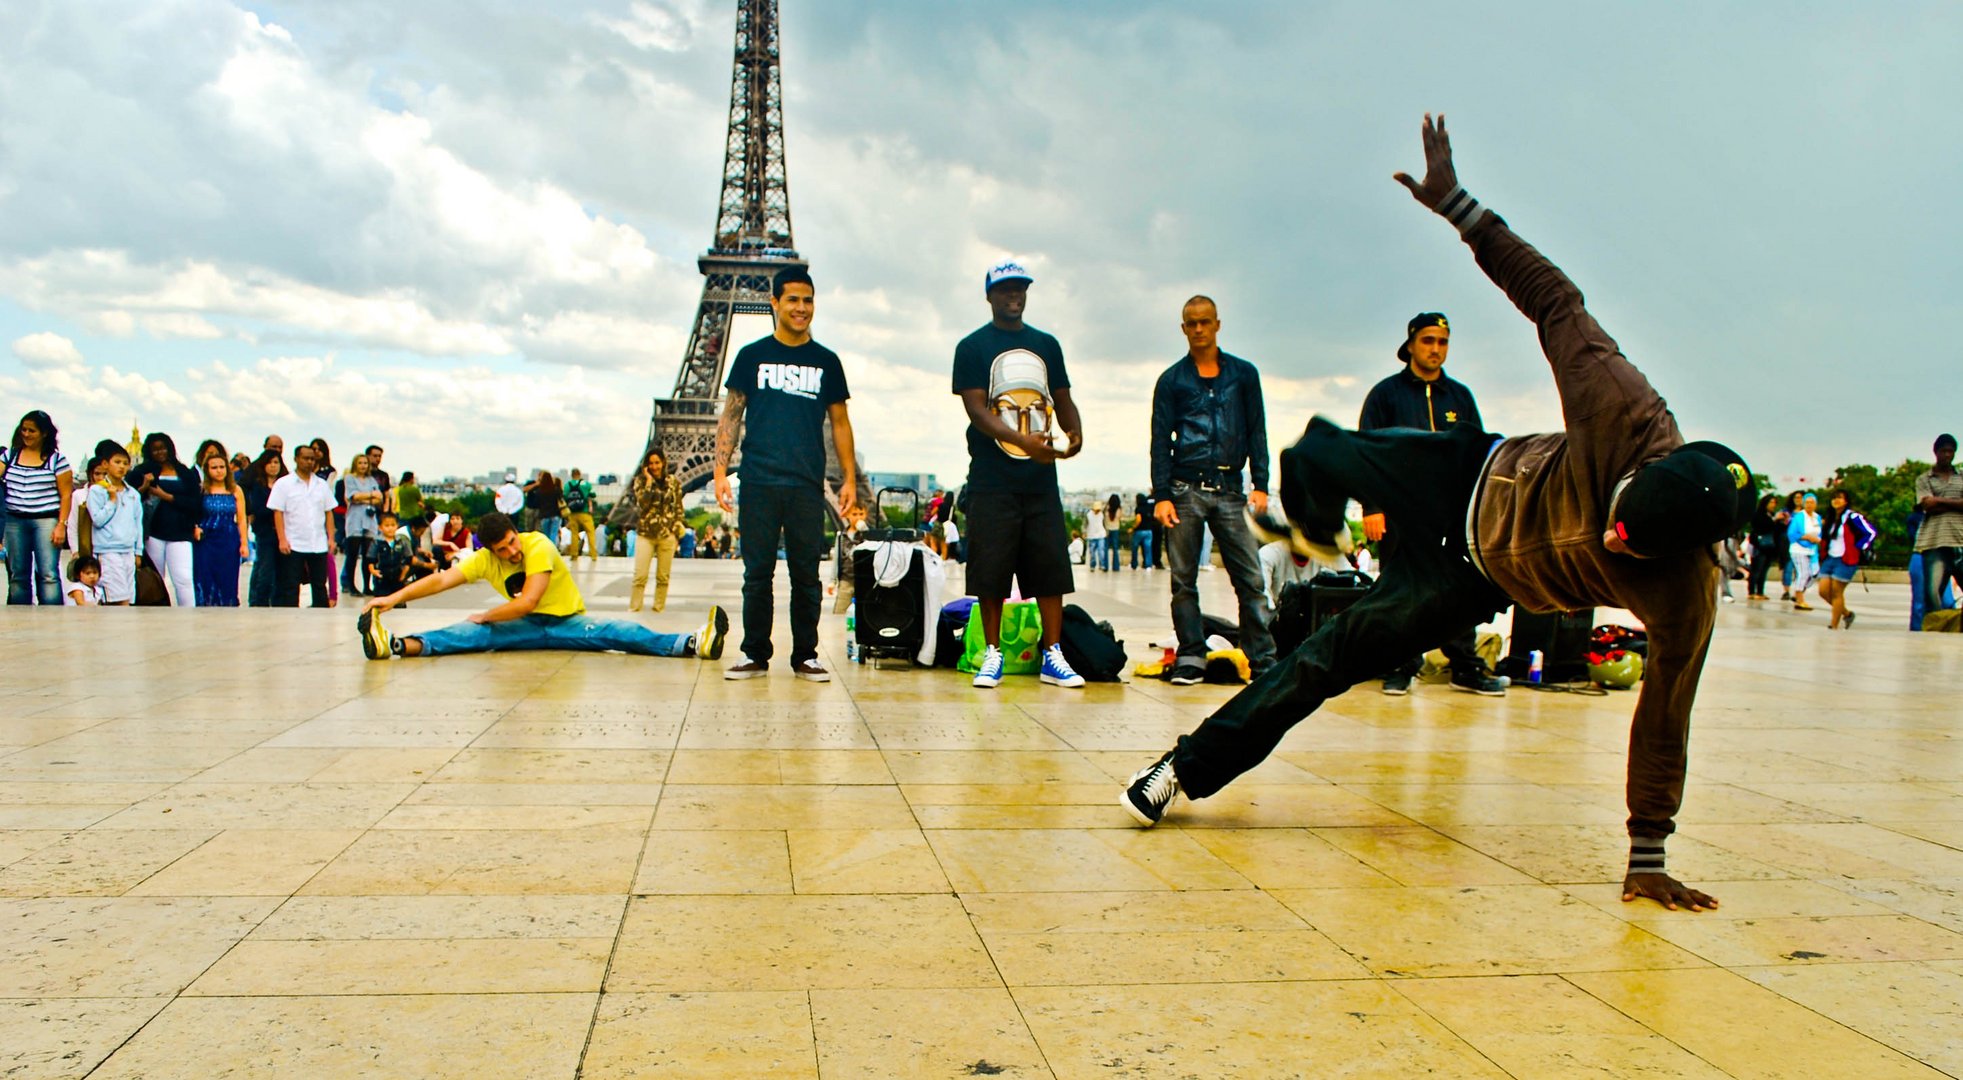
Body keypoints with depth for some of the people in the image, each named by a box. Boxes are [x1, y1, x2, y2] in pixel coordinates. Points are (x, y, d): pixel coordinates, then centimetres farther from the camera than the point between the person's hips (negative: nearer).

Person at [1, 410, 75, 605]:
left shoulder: (56, 459, -1)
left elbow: (66, 495, -3)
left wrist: (61, 525, -9)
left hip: (46, 521, -4)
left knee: (49, 575, -10)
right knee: (17, 575, 8)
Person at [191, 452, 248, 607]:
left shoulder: (235, 490, 7)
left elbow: (241, 519, 7)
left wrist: (243, 543, 2)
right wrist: (194, 529, -16)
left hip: (229, 541, 1)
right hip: (206, 541, -1)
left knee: (228, 581, 3)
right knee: (205, 581, -3)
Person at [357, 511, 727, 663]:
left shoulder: (538, 547, -20)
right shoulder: (484, 560, -5)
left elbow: (527, 602, -27)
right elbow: (440, 581, -12)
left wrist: (484, 617, -18)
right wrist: (395, 597, -23)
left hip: (568, 620, -3)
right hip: (526, 628, 4)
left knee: (615, 633, -28)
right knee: (474, 636, -20)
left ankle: (693, 643, -48)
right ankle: (397, 645, -42)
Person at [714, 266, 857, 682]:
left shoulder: (826, 361, 11)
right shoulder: (752, 356, 7)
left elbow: (840, 422, 14)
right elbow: (731, 416, 8)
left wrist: (850, 479, 7)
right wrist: (720, 470, -2)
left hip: (808, 486, 1)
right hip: (759, 483, -1)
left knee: (807, 574, 3)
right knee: (757, 573, 2)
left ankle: (805, 656, 11)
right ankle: (755, 654, 10)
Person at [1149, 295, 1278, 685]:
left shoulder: (1244, 374, 12)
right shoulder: (1171, 379, 9)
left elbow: (1257, 432, 11)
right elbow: (1160, 440, 5)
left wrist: (1260, 485, 0)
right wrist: (1161, 495, -5)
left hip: (1230, 489, 0)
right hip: (1185, 488, 0)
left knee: (1250, 578, -5)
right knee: (1184, 580, 1)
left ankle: (1263, 660, -3)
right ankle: (1191, 659, 7)